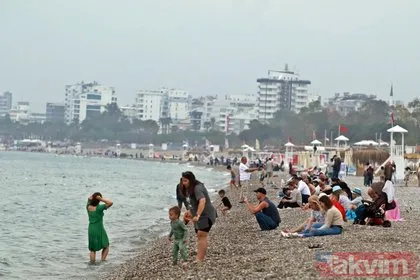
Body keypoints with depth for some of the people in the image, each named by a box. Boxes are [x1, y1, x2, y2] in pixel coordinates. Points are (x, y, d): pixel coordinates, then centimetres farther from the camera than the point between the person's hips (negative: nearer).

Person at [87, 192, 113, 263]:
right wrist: (101, 199, -25)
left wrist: (92, 196, -9)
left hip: (91, 230, 5)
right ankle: (102, 260, 4)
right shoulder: (99, 208, -20)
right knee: (106, 247, 16)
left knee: (92, 249, 16)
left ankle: (92, 263, 12)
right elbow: (110, 203, -26)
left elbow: (89, 199, 14)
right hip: (99, 230, -5)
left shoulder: (88, 207, -5)